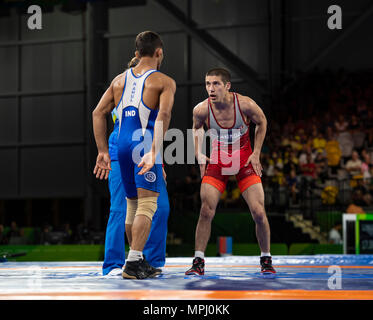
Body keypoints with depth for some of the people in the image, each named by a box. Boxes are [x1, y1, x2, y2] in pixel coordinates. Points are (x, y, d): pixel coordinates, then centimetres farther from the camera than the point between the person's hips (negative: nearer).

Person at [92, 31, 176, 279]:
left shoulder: (119, 80, 16)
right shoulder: (165, 82, -1)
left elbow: (99, 113, 10)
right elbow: (163, 114, -18)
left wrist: (103, 151, 11)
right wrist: (154, 152, -25)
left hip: (123, 144, 6)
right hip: (145, 144, -6)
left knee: (132, 204, 16)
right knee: (147, 205, -6)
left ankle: (139, 262, 25)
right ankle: (133, 263, -16)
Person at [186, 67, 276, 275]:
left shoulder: (245, 104, -20)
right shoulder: (201, 109, -16)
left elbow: (262, 122, 2)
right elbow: (197, 128, 10)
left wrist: (256, 153, -2)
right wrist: (199, 154, 1)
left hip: (244, 161, -1)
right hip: (216, 162, 1)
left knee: (259, 213, -7)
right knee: (206, 212, -11)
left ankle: (266, 260, 13)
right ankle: (198, 262, 0)